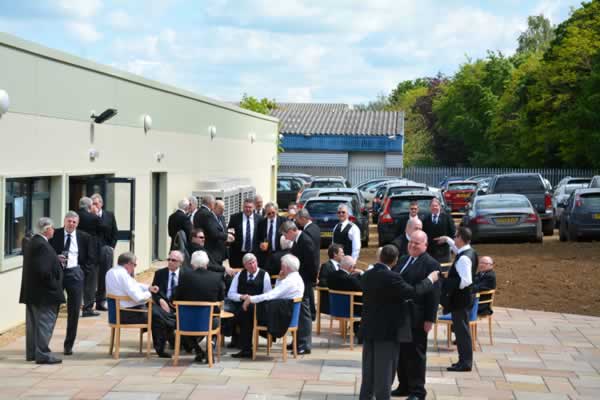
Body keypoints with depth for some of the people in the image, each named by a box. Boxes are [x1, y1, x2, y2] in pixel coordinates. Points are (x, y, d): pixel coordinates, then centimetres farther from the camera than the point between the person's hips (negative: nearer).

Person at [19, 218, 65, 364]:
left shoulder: (32, 242, 10)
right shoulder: (42, 245, -21)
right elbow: (44, 270, -26)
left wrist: (56, 261, 11)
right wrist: (53, 285, -14)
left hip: (31, 292, 10)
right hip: (44, 293, -10)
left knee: (33, 323, 15)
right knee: (45, 323, -3)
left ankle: (32, 353, 23)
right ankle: (42, 354, -1)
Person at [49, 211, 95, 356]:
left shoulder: (84, 237, 4)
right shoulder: (54, 234, 1)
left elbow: (90, 258, 10)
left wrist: (82, 269, -1)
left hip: (74, 274, 1)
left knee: (74, 312, 4)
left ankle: (69, 345, 14)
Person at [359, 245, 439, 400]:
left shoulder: (366, 275, 4)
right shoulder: (392, 277, -20)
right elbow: (413, 292, -15)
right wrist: (430, 280, 0)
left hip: (368, 329, 7)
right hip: (387, 331, -7)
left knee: (369, 370, 14)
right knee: (385, 371, 1)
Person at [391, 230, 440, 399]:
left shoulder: (430, 264, -10)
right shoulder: (403, 260, 14)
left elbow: (433, 293, -14)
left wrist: (430, 319, -17)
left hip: (416, 318, -7)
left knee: (415, 354, 1)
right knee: (400, 352, 13)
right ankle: (404, 386, 25)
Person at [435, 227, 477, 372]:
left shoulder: (464, 258, -23)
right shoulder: (469, 251, 7)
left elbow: (466, 281, -29)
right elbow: (457, 249, 32)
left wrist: (448, 284, -19)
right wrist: (447, 240, 31)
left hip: (459, 299, -10)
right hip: (463, 298, 10)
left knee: (461, 329, -3)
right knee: (461, 329, 16)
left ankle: (465, 362, 2)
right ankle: (465, 360, 24)